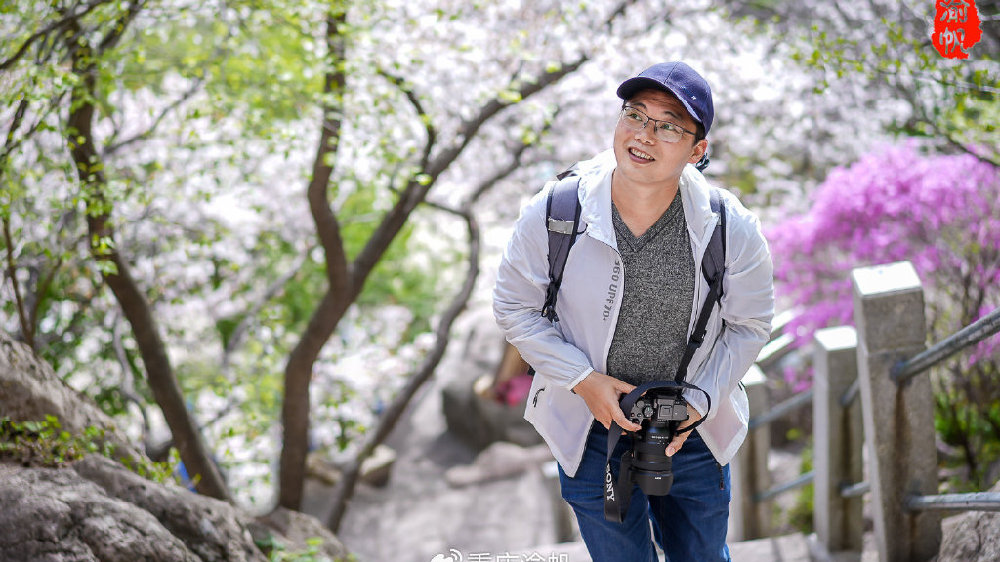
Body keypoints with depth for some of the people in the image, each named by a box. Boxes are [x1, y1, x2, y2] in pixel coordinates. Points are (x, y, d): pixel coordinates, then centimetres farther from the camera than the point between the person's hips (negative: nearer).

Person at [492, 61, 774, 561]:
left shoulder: (732, 229, -19)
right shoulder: (551, 214, -20)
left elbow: (749, 323, -3)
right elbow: (515, 307, -7)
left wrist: (700, 401, -14)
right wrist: (582, 380, -17)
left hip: (693, 432, 1)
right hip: (591, 433, -1)